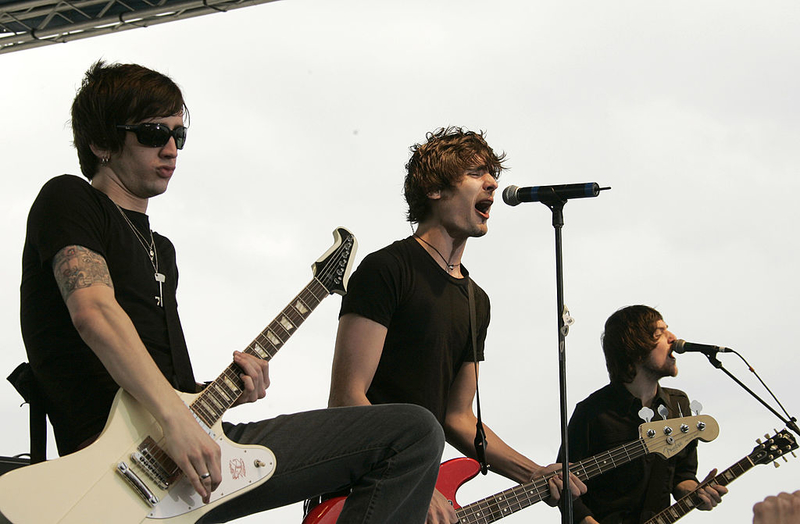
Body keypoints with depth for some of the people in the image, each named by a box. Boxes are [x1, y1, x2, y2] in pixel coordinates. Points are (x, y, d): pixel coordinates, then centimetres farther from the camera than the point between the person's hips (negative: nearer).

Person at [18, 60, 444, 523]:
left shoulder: (160, 250, 30)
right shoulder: (67, 201, 2)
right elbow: (94, 312, -18)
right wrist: (177, 419, -28)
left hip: (196, 448, 9)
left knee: (415, 432, -1)